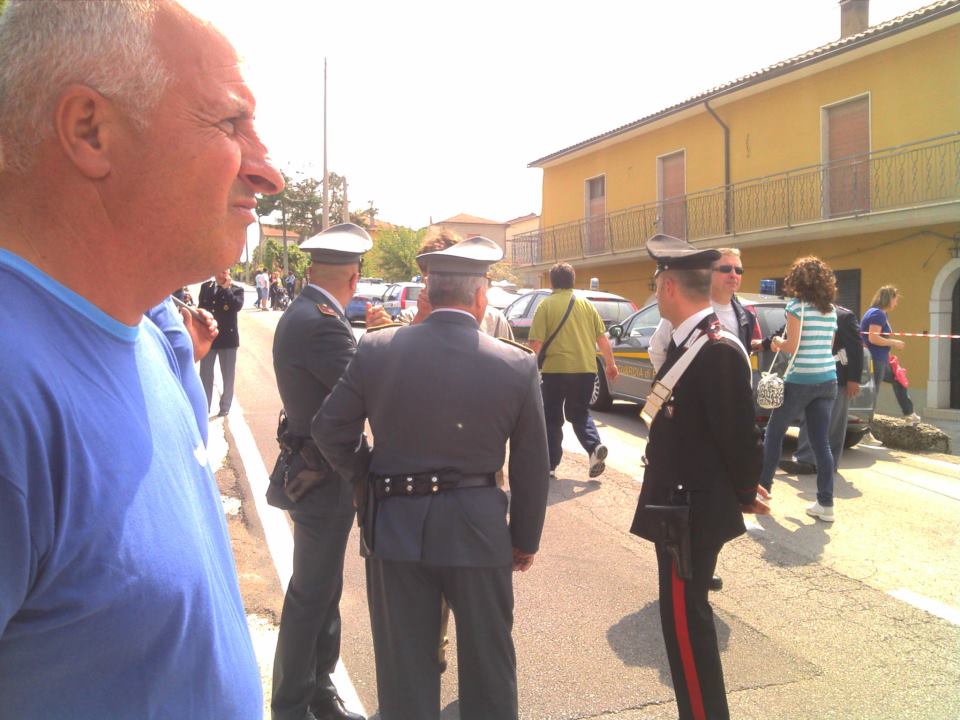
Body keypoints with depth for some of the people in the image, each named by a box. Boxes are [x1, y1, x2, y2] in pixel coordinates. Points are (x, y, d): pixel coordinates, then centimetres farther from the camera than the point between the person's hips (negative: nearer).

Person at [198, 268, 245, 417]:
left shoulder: (236, 290, -3)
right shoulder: (205, 287, 7)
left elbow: (237, 306, -22)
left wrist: (226, 288, -16)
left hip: (227, 337, -3)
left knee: (228, 376, 6)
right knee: (205, 375, 9)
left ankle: (225, 407, 18)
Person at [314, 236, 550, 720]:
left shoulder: (376, 349, -9)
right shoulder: (518, 365, -10)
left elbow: (330, 430, -3)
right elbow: (531, 466, -3)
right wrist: (525, 538, 10)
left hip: (395, 522, 1)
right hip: (477, 526, -1)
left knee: (405, 661, 17)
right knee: (488, 656, 19)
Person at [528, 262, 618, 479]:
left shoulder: (546, 305, -3)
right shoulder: (586, 304, 9)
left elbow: (536, 342, -10)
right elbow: (602, 337, 9)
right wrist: (610, 363, 18)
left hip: (556, 368, -3)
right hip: (586, 368, 4)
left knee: (552, 417, 10)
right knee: (579, 412, 20)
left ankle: (550, 464, 14)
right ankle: (595, 447, -2)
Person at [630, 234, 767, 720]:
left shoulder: (719, 350, -22)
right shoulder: (686, 342, 9)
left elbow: (739, 432, -20)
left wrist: (745, 495, -6)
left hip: (692, 511, -10)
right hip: (678, 505, 10)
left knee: (684, 620, 1)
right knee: (685, 615, 20)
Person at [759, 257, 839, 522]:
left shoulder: (796, 305, -8)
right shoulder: (831, 310, 11)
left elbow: (792, 346, -14)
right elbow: (827, 346, 15)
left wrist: (777, 343, 7)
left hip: (800, 380, -6)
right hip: (827, 380, 6)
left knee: (774, 432, 12)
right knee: (821, 442, 6)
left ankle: (763, 487, 20)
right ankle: (825, 503, 6)